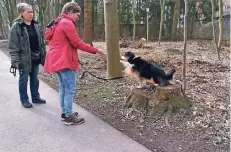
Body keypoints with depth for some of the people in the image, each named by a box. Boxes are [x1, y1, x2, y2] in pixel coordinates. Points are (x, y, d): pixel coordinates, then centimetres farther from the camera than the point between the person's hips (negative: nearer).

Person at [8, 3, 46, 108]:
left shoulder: (36, 25, 6)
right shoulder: (16, 26, -11)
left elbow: (41, 41, 12)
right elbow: (13, 45, -13)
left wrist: (43, 55, 11)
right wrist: (16, 61, -17)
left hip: (36, 57, 6)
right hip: (24, 59, -5)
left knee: (35, 79, 16)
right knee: (23, 80, 8)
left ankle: (35, 97, 29)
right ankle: (24, 100, 21)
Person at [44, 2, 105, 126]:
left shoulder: (57, 23, 18)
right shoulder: (67, 23, -13)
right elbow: (77, 43, -15)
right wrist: (95, 50, -8)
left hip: (56, 60, 10)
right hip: (65, 61, -10)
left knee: (63, 88, 15)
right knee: (70, 89, -3)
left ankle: (65, 113, 24)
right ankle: (69, 117, 4)